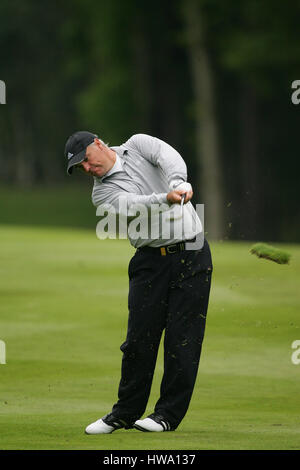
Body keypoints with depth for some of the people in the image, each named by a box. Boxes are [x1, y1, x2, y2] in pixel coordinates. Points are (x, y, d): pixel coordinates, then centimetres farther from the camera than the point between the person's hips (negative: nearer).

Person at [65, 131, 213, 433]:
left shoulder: (138, 145, 4)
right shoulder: (102, 193, 3)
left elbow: (170, 158, -17)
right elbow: (133, 205, -18)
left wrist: (178, 183, -40)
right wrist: (167, 199, -39)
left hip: (191, 253, -2)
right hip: (151, 260, 2)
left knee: (183, 337, -4)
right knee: (140, 337, -1)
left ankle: (169, 414, 2)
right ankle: (126, 413, 12)